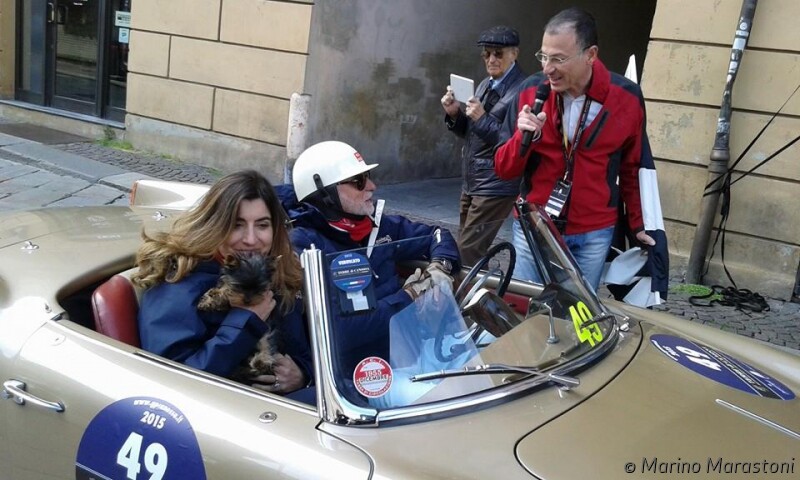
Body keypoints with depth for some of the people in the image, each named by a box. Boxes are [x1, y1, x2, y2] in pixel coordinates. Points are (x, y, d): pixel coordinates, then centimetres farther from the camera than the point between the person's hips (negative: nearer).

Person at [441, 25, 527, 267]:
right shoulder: (485, 85, 11)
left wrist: (482, 118, -24)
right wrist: (454, 113, -3)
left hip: (496, 185, -8)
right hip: (471, 181, 9)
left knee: (468, 252, -7)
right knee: (466, 247, 16)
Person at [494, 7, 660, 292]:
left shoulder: (627, 98, -9)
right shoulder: (530, 92, -9)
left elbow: (632, 168, 6)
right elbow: (504, 170, -5)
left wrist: (638, 224, 11)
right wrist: (523, 137, -24)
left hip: (593, 235, 0)